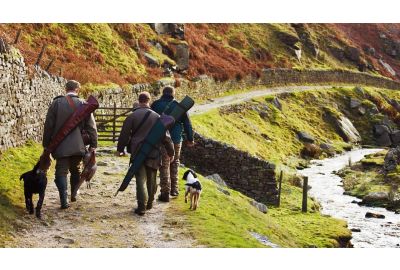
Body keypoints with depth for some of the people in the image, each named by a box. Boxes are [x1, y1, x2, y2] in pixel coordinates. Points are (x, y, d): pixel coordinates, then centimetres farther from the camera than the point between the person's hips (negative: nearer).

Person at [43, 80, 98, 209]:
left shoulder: (56, 103, -4)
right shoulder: (83, 104, -2)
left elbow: (48, 125, -1)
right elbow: (91, 127, -2)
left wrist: (46, 144, 7)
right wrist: (93, 144, 4)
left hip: (61, 146, -1)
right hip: (78, 145, 2)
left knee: (61, 172, 2)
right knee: (75, 170, 21)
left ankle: (64, 201, -7)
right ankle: (74, 195, 29)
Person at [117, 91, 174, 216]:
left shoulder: (132, 116, -4)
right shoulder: (157, 116, 1)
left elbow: (124, 134, 0)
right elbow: (166, 136, 4)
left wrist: (120, 149, 14)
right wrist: (170, 152, 13)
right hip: (153, 153, 2)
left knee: (141, 180, -1)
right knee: (151, 180, 16)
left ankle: (142, 207, -7)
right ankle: (149, 203, 28)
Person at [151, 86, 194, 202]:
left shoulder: (156, 105, 0)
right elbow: (187, 123, 3)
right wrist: (190, 139, 11)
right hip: (176, 139, 1)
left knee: (164, 166, 3)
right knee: (174, 163, 19)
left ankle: (165, 192, 0)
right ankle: (174, 188, 22)